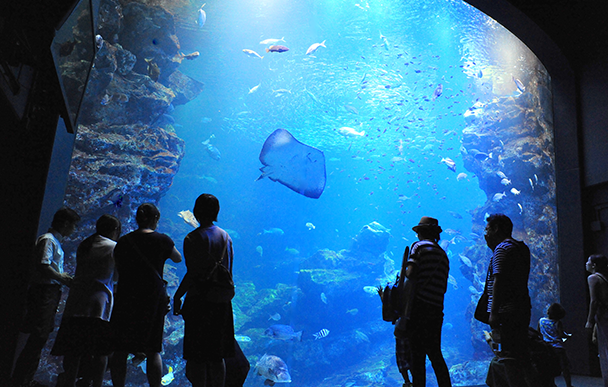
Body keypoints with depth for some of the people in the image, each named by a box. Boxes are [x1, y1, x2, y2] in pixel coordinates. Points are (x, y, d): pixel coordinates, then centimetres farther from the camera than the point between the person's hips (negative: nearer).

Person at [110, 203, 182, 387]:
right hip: (153, 297, -1)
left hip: (126, 297, 2)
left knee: (120, 350, 9)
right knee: (153, 350, 6)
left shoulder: (123, 241, 3)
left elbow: (119, 270, 11)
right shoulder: (162, 240, -4)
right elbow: (178, 259, 13)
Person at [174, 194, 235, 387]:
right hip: (222, 300, 5)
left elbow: (192, 274, -14)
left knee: (196, 355, 4)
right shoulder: (225, 236, 7)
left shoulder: (193, 238, -9)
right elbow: (229, 271, 9)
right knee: (217, 354, 14)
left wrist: (177, 296, -5)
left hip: (199, 299, -5)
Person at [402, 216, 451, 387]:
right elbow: (444, 287, 18)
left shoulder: (419, 245, -2)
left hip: (420, 305, -7)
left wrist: (404, 270, 0)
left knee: (417, 355, -2)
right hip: (437, 309, 7)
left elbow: (411, 274, -17)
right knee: (435, 354, 15)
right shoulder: (443, 254, 19)